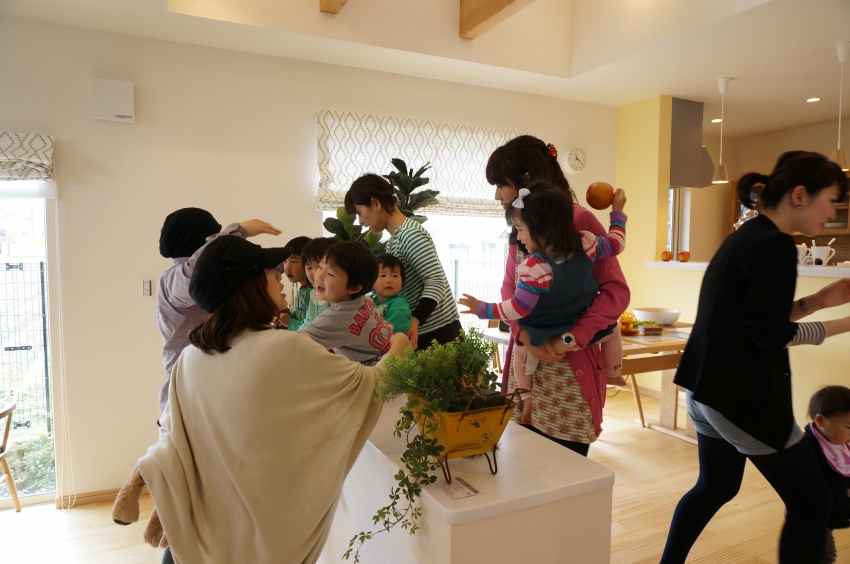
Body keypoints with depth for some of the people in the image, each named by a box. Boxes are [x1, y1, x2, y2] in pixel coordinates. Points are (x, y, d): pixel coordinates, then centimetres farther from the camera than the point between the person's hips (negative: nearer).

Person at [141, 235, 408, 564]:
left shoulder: (190, 358, -7)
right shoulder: (288, 348, -22)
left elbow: (172, 438, -2)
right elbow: (370, 382, -10)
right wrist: (397, 347, 8)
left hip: (212, 519, 4)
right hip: (273, 525, -4)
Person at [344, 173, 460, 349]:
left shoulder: (411, 234, -16)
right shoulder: (393, 241, 15)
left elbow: (436, 281, -22)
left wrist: (415, 322, -31)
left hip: (438, 331, -9)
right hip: (419, 331, 9)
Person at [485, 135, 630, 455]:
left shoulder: (580, 220, -10)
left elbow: (617, 291, -12)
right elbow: (509, 288, 9)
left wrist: (569, 339, -21)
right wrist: (524, 335, -10)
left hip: (569, 368, -5)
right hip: (524, 362, 6)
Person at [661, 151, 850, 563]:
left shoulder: (746, 236, 12)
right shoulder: (774, 245, -17)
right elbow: (771, 335, -19)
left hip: (708, 387, 9)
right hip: (740, 395, -9)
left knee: (715, 486, 24)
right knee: (811, 501, 8)